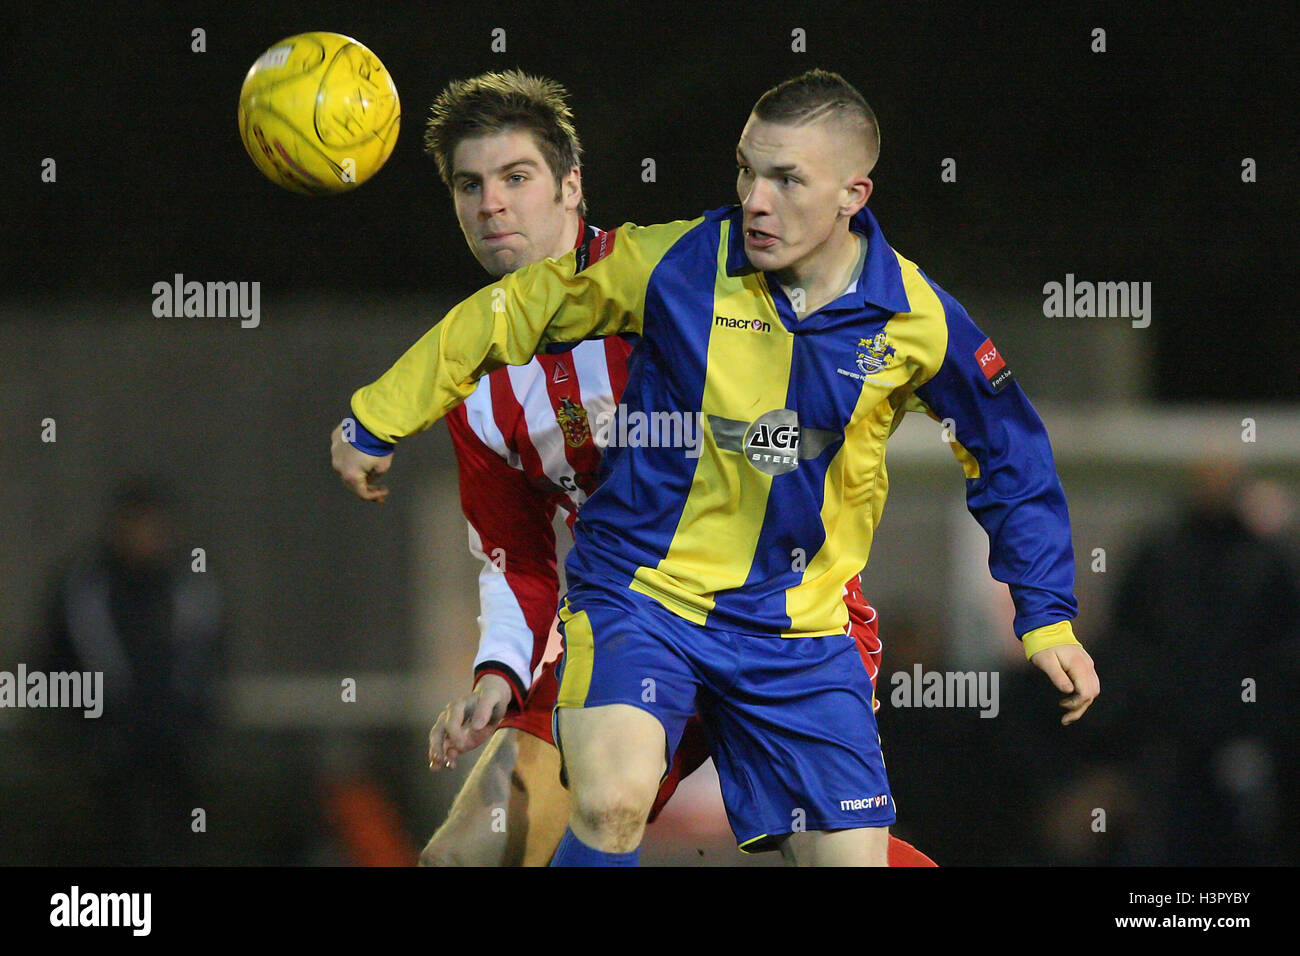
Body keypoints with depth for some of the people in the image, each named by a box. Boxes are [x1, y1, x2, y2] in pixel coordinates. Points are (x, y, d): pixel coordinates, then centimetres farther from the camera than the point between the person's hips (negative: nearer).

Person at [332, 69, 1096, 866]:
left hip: (799, 628, 3)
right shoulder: (669, 264, -11)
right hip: (640, 589, -3)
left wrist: (1048, 618, 9)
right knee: (615, 802, -30)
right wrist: (380, 421, 8)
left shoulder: (917, 319, -5)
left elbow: (1010, 456, 10)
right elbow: (513, 313, 2)